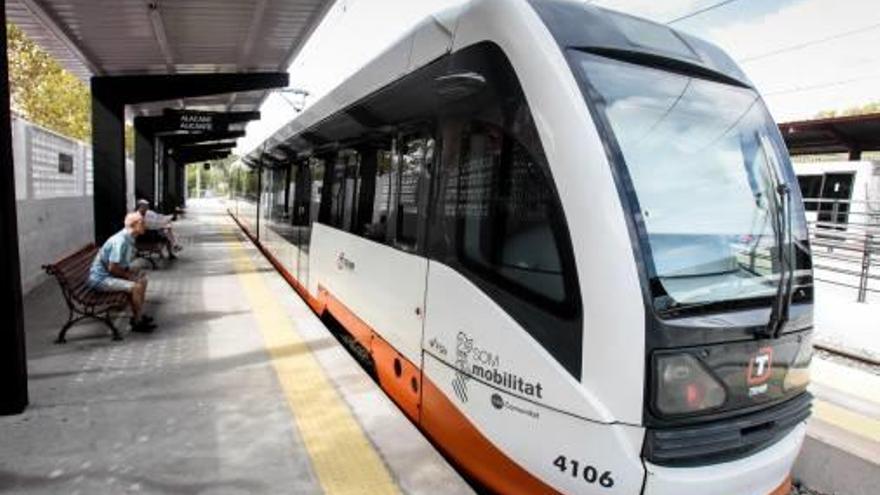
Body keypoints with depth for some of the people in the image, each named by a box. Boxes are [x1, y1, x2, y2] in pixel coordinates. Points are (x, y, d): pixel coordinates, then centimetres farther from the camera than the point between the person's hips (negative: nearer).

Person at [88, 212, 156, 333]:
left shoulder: (129, 239, 4)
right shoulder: (120, 241, -26)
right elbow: (112, 268, -25)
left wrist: (131, 271, 2)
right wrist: (129, 275, -13)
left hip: (110, 274, 10)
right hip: (101, 278, -10)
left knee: (142, 280, 11)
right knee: (136, 287, -23)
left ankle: (137, 315, 17)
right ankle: (137, 323, -9)